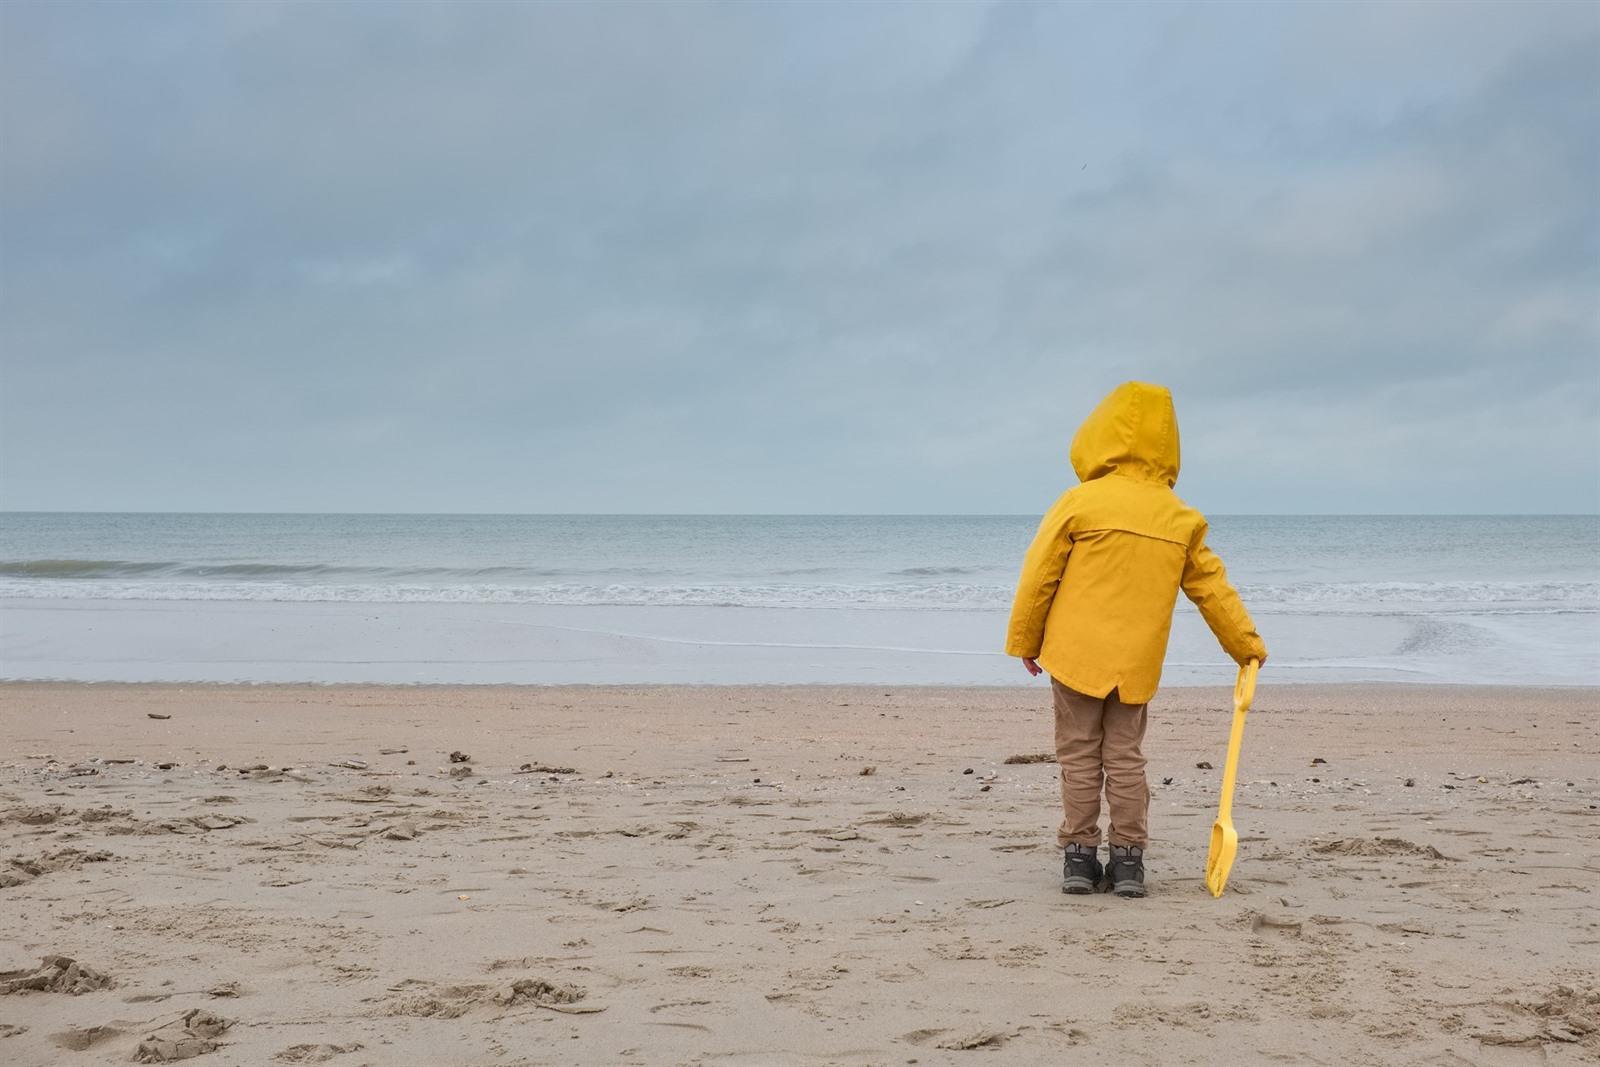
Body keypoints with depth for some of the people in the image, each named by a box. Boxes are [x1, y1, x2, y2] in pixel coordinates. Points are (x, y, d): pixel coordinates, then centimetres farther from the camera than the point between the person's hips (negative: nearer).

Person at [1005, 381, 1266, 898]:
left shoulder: (1080, 502, -8)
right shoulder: (1180, 517, 4)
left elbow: (1039, 577, -5)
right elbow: (1212, 589, 10)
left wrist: (1024, 641, 6)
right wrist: (1247, 644, 20)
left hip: (1076, 652, -3)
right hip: (1137, 661, 3)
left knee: (1079, 756, 5)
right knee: (1125, 758, 10)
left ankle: (1079, 856, 7)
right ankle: (1128, 860, 10)